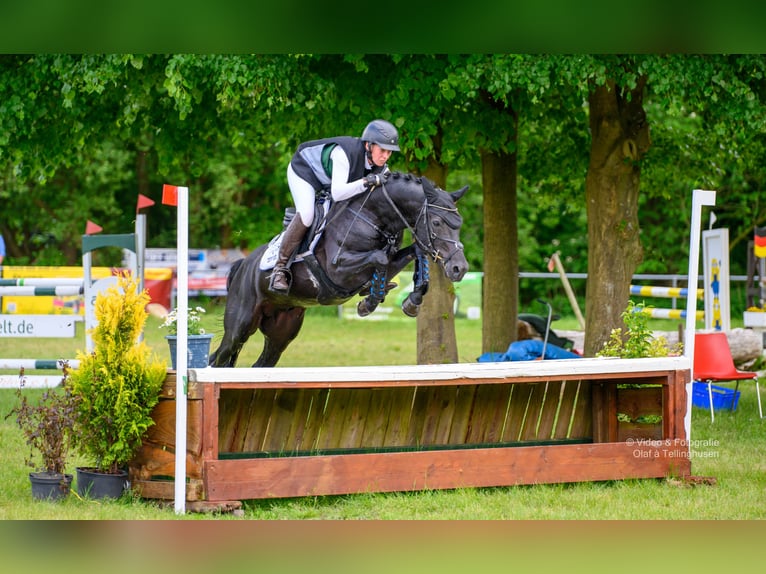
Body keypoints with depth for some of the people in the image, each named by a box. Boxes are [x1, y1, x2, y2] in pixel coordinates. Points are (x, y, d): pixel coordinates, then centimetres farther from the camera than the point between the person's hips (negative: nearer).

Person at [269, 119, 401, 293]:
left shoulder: (380, 167, -19)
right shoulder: (344, 153, -41)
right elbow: (337, 193, -49)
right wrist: (367, 182, -56)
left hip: (328, 180, 8)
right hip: (304, 171, -7)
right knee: (305, 215, -30)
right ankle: (280, 268, -21)